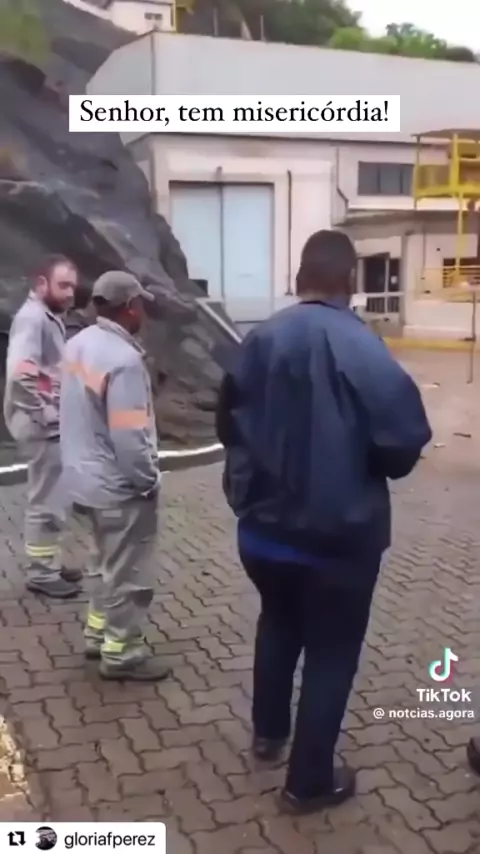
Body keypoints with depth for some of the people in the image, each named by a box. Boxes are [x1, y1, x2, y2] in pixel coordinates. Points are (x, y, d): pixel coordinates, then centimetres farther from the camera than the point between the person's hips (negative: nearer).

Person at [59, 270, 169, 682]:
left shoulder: (79, 344, 2)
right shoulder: (123, 360, -26)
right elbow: (129, 438, -27)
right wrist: (148, 480, -11)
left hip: (87, 476, 9)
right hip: (120, 486, -9)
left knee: (113, 565, 25)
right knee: (128, 572, 8)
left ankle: (98, 632, 37)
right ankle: (121, 653, 21)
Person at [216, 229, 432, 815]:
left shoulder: (258, 342, -4)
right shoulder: (365, 352, -20)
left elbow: (228, 425, 7)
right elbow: (404, 445, -17)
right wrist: (365, 461, 4)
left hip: (262, 529, 5)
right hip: (339, 538, -5)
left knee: (278, 620, 29)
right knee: (331, 651, 13)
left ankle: (268, 731, 45)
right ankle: (309, 782, 25)